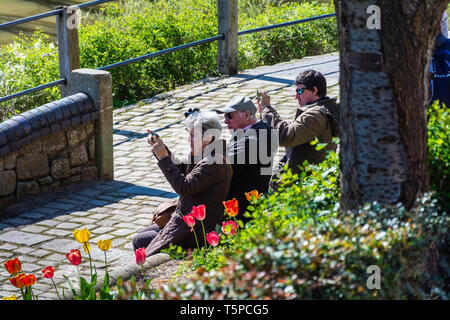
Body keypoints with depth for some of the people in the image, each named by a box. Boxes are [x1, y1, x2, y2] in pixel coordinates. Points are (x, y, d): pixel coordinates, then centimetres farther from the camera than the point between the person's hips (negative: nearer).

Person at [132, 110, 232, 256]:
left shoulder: (213, 163, -24)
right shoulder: (204, 157, 9)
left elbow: (184, 187, -27)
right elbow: (181, 169, 20)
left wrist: (164, 158, -20)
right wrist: (161, 148, 7)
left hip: (198, 231, -11)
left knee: (139, 242, -7)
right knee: (141, 234, 17)